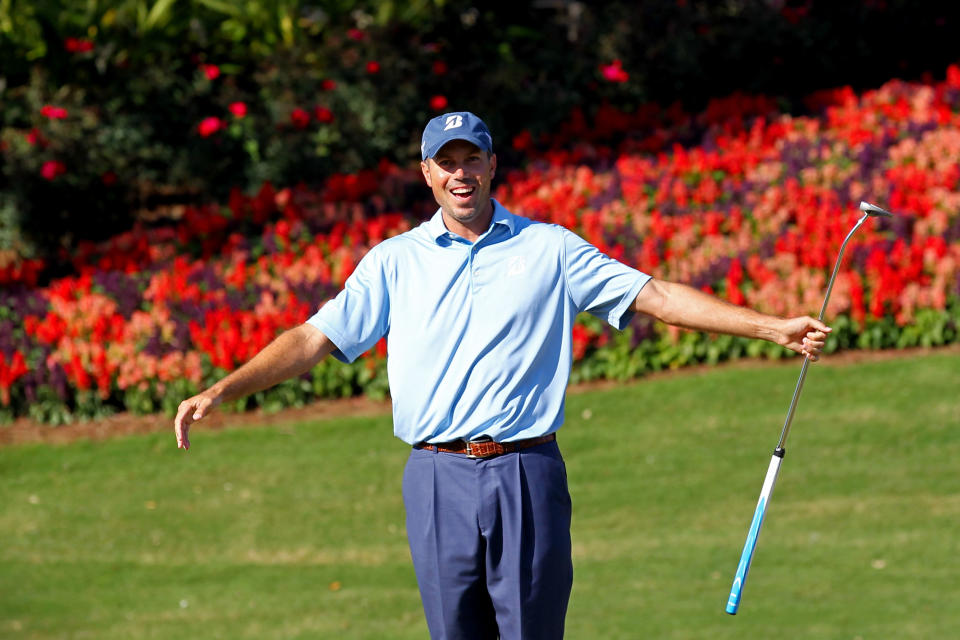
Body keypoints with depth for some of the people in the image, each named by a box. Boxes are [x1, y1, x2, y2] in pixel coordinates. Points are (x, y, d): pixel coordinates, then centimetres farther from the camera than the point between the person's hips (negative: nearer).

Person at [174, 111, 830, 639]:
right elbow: (315, 339, 9)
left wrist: (773, 326, -1)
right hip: (439, 477, 1)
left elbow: (654, 295, 5)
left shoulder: (549, 249, 8)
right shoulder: (395, 261, 11)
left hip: (526, 475, -1)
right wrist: (222, 391, -1)